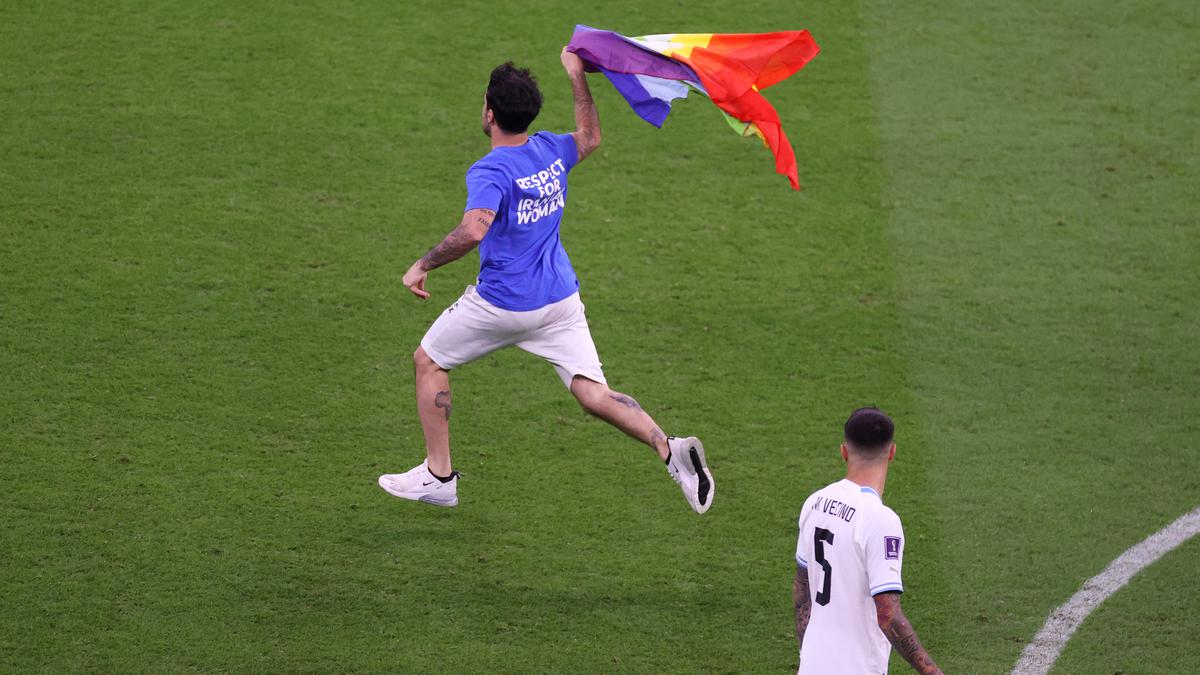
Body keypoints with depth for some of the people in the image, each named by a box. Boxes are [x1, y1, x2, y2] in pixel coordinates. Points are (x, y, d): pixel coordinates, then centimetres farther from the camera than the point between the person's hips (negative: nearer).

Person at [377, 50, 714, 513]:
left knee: (429, 362, 16)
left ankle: (438, 477, 20)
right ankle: (669, 449, -22)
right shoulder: (551, 151, 3)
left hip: (504, 304, -6)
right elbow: (590, 137, 27)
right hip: (561, 299, 6)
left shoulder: (490, 171, -18)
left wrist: (422, 266, -23)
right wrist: (577, 75, 29)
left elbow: (473, 231, -34)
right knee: (595, 396, 1)